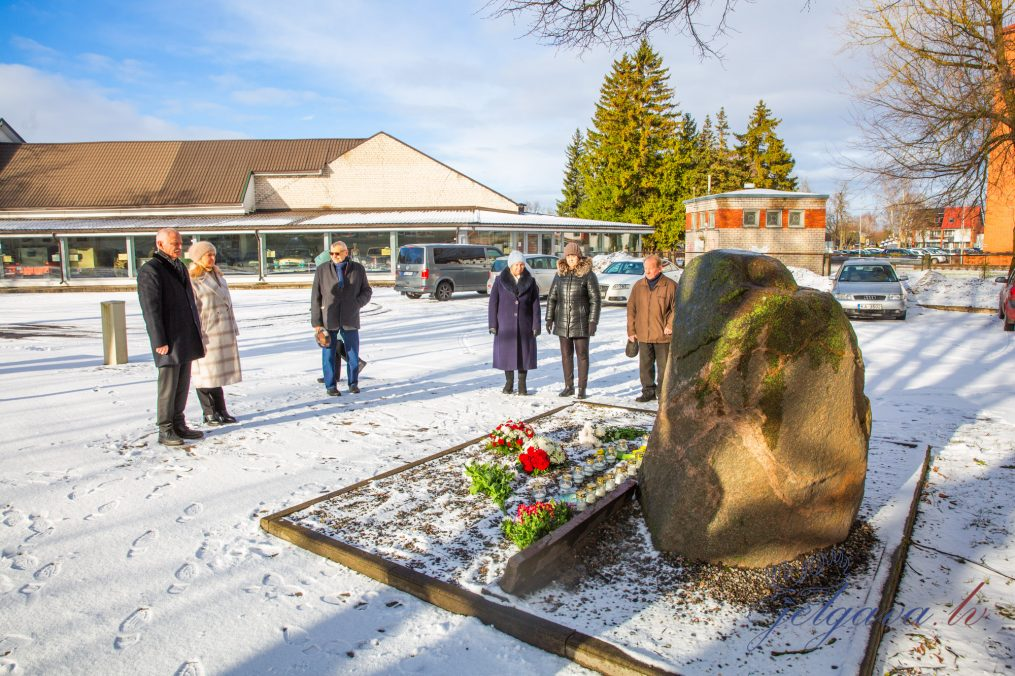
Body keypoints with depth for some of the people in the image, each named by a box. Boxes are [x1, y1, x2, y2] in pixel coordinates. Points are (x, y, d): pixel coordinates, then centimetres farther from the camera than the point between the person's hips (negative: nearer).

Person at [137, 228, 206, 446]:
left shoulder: (180, 267, 16)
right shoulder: (150, 270, -10)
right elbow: (150, 309, -15)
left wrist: (197, 334, 17)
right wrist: (160, 341, -17)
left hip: (186, 338, 8)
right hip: (169, 341, -8)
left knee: (183, 384, 13)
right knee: (168, 385, -2)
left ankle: (178, 424, 22)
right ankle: (165, 430, 7)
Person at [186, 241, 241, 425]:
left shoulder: (218, 276, 15)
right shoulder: (192, 280, -8)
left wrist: (233, 328, 16)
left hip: (223, 333, 7)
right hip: (205, 334, -7)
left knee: (219, 371, 12)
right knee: (205, 374, 2)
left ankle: (221, 411, 19)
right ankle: (209, 413, 11)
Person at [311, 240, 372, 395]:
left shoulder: (358, 269, 2)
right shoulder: (322, 270, -1)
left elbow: (367, 290, 9)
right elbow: (315, 297, 0)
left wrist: (357, 303, -11)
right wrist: (316, 321, -4)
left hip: (350, 319, 1)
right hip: (328, 319, -1)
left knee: (353, 352, 7)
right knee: (329, 353, 4)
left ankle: (353, 383, 23)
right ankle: (331, 385, 16)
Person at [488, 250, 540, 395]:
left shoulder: (530, 281, 4)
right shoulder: (500, 280, 0)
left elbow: (535, 305, 2)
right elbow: (493, 303, 0)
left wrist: (536, 325, -4)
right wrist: (493, 324, -5)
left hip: (524, 325, 1)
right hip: (505, 324, 0)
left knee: (524, 352, 3)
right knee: (506, 352, 4)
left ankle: (522, 383, 15)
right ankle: (509, 382, 19)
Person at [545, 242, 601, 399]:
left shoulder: (588, 275, -5)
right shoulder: (560, 274, 7)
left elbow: (595, 299, -6)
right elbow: (551, 297, 11)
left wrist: (593, 321, -11)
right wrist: (549, 318, 5)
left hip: (580, 323, -4)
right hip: (562, 322, 4)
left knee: (582, 355, 3)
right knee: (566, 355, 10)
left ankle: (582, 388, 12)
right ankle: (568, 386, 21)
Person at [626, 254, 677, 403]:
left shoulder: (670, 286, -5)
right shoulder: (638, 286, 6)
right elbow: (631, 308, 9)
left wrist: (670, 325, -11)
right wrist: (631, 330, 6)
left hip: (663, 335, -4)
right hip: (643, 335, 4)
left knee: (664, 366, 2)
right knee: (645, 366, 11)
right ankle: (648, 391, 23)